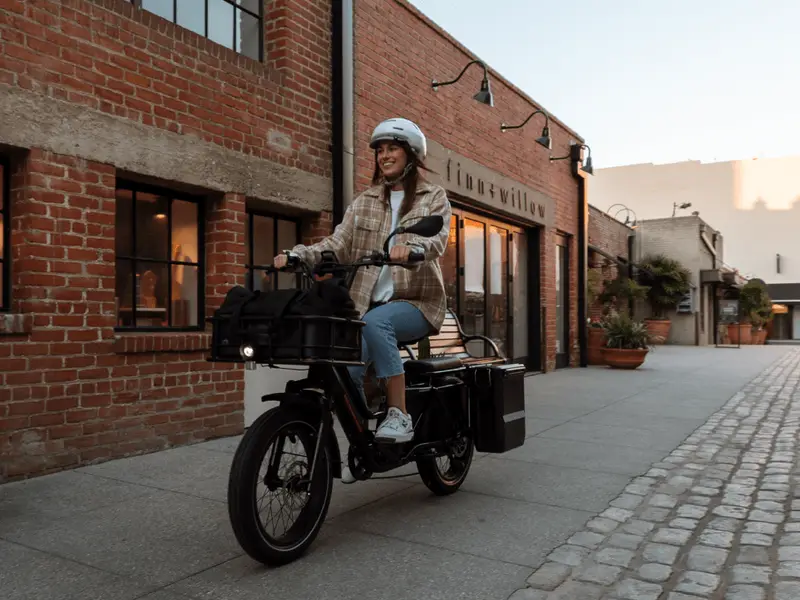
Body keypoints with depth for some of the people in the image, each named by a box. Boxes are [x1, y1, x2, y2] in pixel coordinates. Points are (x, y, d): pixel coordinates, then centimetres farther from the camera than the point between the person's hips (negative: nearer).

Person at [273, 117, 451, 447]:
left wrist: (412, 247, -37)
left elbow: (437, 238, -13)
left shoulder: (434, 197, 7)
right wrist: (298, 254, -15)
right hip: (369, 301, 3)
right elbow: (338, 243, 4)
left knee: (375, 322, -35)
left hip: (417, 300, -3)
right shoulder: (364, 201, 17)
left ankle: (399, 415, -26)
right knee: (346, 368, -20)